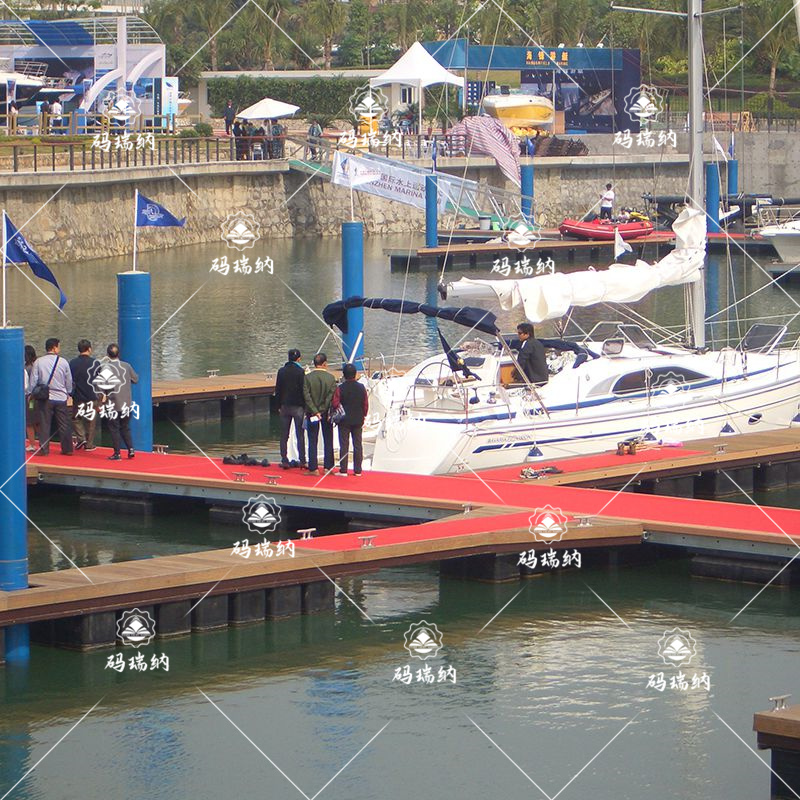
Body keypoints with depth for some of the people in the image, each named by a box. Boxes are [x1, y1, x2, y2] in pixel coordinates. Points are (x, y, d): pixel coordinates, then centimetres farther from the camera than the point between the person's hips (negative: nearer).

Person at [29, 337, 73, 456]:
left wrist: (30, 393, 11)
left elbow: (33, 380, -3)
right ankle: (67, 449, 12)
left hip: (44, 398, -1)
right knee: (64, 425, 9)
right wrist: (68, 392, 21)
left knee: (44, 424, 5)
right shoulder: (63, 362, -3)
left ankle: (44, 449, 3)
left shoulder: (39, 362, -5)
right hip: (61, 397, 1)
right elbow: (69, 380, 5)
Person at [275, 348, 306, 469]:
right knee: (300, 435, 0)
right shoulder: (300, 371, -9)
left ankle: (284, 461, 3)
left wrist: (279, 406, 14)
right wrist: (304, 406, -1)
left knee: (284, 435, 6)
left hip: (285, 406, 3)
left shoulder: (281, 371, 4)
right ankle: (302, 461, -2)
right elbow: (303, 390, -9)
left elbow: (277, 390, 7)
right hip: (298, 406, -3)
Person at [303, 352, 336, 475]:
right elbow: (332, 396, -9)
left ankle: (313, 468, 3)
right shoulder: (330, 378, -7)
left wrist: (314, 411, -11)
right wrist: (330, 412, -5)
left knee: (312, 442, 5)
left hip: (312, 413, 0)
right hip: (326, 412, 0)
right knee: (328, 441, 10)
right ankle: (328, 467, 12)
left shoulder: (308, 377, -8)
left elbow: (306, 396, -12)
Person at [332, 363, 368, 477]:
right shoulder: (361, 387, -1)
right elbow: (366, 404, 4)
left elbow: (335, 404, -10)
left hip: (344, 420, -3)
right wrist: (363, 416, 18)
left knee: (344, 445, 1)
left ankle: (343, 470, 0)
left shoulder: (340, 388, -11)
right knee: (357, 445, 8)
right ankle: (357, 470, 10)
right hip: (358, 420, 3)